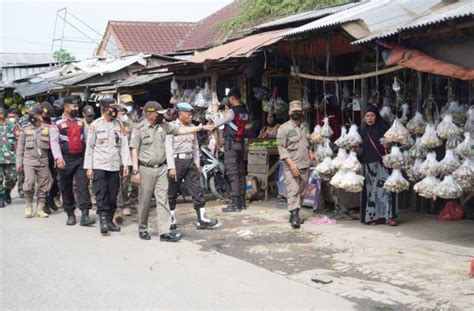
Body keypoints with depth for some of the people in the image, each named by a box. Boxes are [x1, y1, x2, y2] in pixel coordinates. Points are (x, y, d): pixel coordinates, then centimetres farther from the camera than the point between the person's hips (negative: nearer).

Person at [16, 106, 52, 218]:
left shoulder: (47, 129, 6)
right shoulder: (25, 130, 9)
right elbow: (20, 147, 11)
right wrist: (19, 162, 6)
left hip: (43, 161, 0)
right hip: (29, 160, 0)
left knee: (43, 186, 2)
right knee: (29, 184, -11)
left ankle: (40, 208, 12)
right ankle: (29, 206, 7)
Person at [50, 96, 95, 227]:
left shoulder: (81, 122, 12)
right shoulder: (58, 123, -1)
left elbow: (87, 139, 13)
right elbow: (54, 141, -9)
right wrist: (58, 157, -21)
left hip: (80, 158, 2)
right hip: (66, 160, -2)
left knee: (83, 186, -8)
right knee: (66, 188, 7)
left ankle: (85, 215, -11)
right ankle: (70, 214, 20)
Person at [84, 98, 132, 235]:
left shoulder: (119, 125, 7)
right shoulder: (95, 125, 0)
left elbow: (124, 145, 5)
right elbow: (89, 147, 1)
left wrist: (126, 164, -4)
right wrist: (89, 167, -3)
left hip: (114, 166, 3)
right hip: (99, 166, -3)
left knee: (113, 194, 6)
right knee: (101, 194, -10)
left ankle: (110, 220, 16)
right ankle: (103, 220, -11)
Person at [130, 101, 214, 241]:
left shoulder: (163, 126, 7)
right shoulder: (139, 128, -6)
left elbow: (181, 131, 11)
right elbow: (134, 150, -8)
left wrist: (201, 127, 7)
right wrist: (135, 171, -13)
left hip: (161, 169, 4)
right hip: (146, 169, -4)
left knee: (163, 200, -2)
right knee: (144, 202, 5)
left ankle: (165, 232, -3)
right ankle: (142, 229, 21)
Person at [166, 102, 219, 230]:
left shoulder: (192, 127, 12)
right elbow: (169, 147, -11)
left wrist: (197, 165, 14)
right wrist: (171, 167, -17)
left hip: (190, 162, 6)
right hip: (177, 161, -6)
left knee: (197, 190, 0)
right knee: (172, 193, 5)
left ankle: (202, 220, 0)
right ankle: (171, 220, 17)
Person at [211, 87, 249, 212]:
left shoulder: (232, 111, -14)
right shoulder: (245, 111, 9)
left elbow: (217, 123, -10)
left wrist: (215, 112, 5)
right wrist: (226, 112, 21)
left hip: (231, 144, -8)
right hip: (240, 143, 8)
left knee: (232, 174, -9)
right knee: (241, 173, 11)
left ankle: (235, 204, -11)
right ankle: (242, 202, 15)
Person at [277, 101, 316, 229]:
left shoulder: (304, 127, 15)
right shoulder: (284, 128, -7)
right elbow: (281, 148, -12)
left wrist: (310, 152, 11)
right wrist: (291, 163, -19)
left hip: (304, 165, 7)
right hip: (291, 166, -7)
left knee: (301, 191, 10)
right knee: (293, 191, -13)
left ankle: (295, 214, 20)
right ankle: (294, 216, -15)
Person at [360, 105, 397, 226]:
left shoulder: (383, 127, 1)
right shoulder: (364, 131, 14)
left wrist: (387, 145, -20)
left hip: (381, 163, -4)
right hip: (368, 164, 4)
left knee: (384, 188, -10)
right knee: (371, 190, 3)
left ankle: (389, 216, -7)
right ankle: (373, 216, 7)